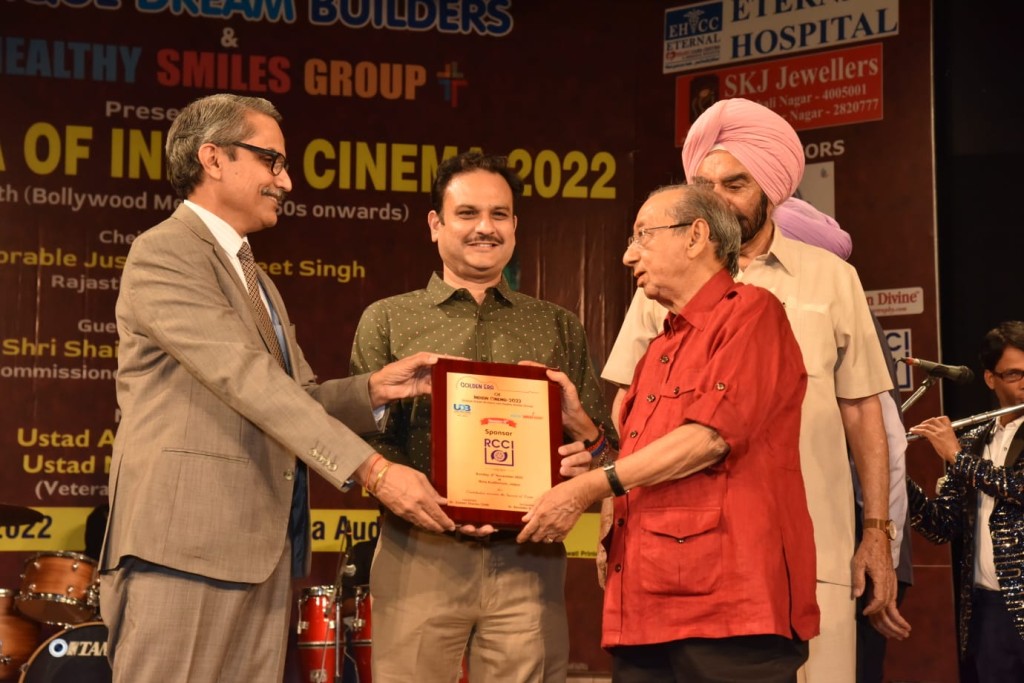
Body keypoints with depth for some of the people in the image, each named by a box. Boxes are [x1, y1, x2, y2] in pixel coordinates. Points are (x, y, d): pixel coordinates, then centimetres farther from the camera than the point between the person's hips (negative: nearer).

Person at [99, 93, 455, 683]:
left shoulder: (255, 280, 25)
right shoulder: (165, 253, -6)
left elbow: (298, 398, 18)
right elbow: (250, 382, -16)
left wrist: (375, 390, -2)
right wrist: (374, 472, -21)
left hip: (263, 552, 8)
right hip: (185, 546, -8)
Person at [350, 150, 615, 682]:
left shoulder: (558, 328, 15)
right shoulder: (387, 321, 9)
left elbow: (604, 452, 14)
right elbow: (364, 439, 2)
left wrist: (575, 419, -8)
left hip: (529, 559, 1)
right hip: (420, 555, -1)